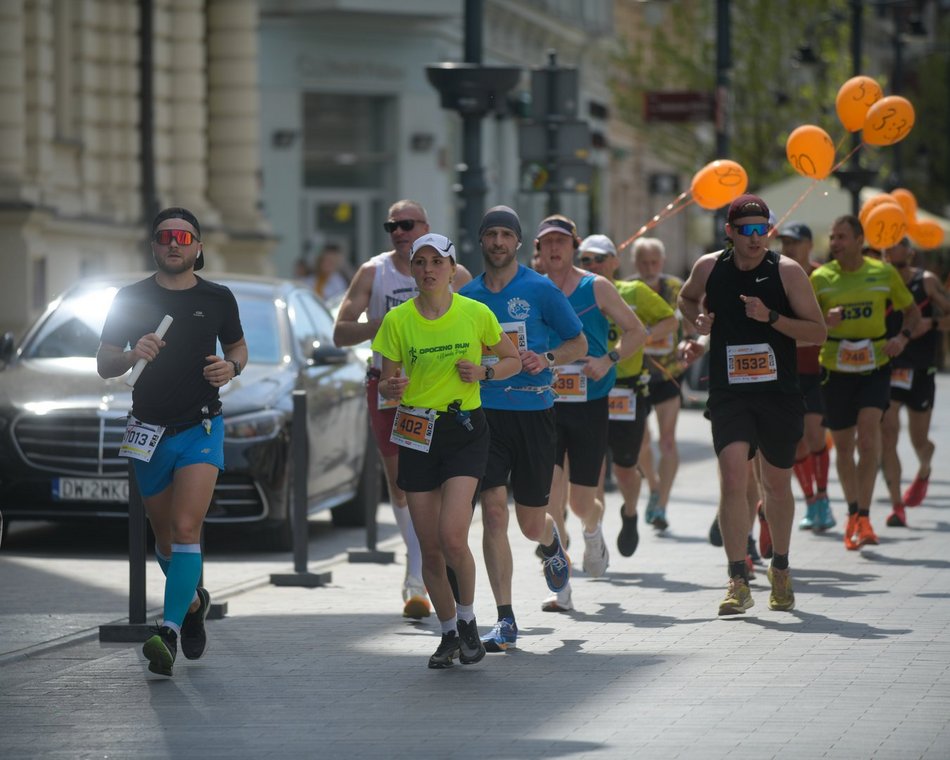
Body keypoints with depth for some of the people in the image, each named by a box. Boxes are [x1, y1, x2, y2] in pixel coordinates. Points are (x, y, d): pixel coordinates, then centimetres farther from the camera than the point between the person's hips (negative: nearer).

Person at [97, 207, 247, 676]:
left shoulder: (217, 299, 3)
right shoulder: (131, 299, 2)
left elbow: (237, 346, 19)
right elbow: (104, 364, 2)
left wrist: (231, 367, -4)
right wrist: (133, 355, -20)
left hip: (201, 428, -2)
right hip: (148, 431, 2)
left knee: (186, 529, -18)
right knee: (165, 538, 13)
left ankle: (169, 631, -23)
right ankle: (192, 601, 41)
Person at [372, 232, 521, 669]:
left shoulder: (476, 313, -3)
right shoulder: (398, 320, -1)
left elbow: (512, 360, 10)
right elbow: (386, 384, 4)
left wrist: (484, 373, -10)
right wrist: (391, 388, -19)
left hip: (465, 431, -2)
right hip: (416, 434, 2)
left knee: (452, 538, -18)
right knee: (429, 548, 2)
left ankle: (468, 620, 6)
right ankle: (449, 634, 22)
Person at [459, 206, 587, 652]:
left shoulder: (540, 290, -1)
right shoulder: (468, 296, 7)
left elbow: (579, 344, 5)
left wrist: (547, 359, -13)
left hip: (533, 410, -1)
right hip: (484, 411, 1)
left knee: (531, 522, 6)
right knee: (494, 511, -12)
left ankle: (551, 544, 46)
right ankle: (505, 621, -9)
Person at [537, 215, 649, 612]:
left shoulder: (597, 288, 0)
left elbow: (636, 332, 4)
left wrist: (609, 360, -12)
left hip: (589, 405, -1)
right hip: (545, 404, 1)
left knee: (581, 501, 5)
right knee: (550, 492, -14)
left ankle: (593, 527, 44)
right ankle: (560, 586, -9)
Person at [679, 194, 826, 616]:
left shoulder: (787, 271, -6)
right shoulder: (709, 268, 0)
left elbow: (817, 331, -7)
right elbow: (686, 299, 23)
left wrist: (771, 317, -20)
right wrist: (699, 320, 2)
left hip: (779, 394, 0)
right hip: (728, 393, 0)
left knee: (777, 485, 12)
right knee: (733, 479, -16)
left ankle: (780, 568, 35)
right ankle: (738, 582, -14)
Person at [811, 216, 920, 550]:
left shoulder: (883, 273, 2)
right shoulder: (820, 278, 0)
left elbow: (912, 311, 14)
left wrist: (902, 337, -6)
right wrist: (825, 322, -21)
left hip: (874, 365, -1)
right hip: (835, 368, 1)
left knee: (868, 431, -20)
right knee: (843, 445, 7)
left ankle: (864, 517, -17)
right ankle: (853, 513, 28)